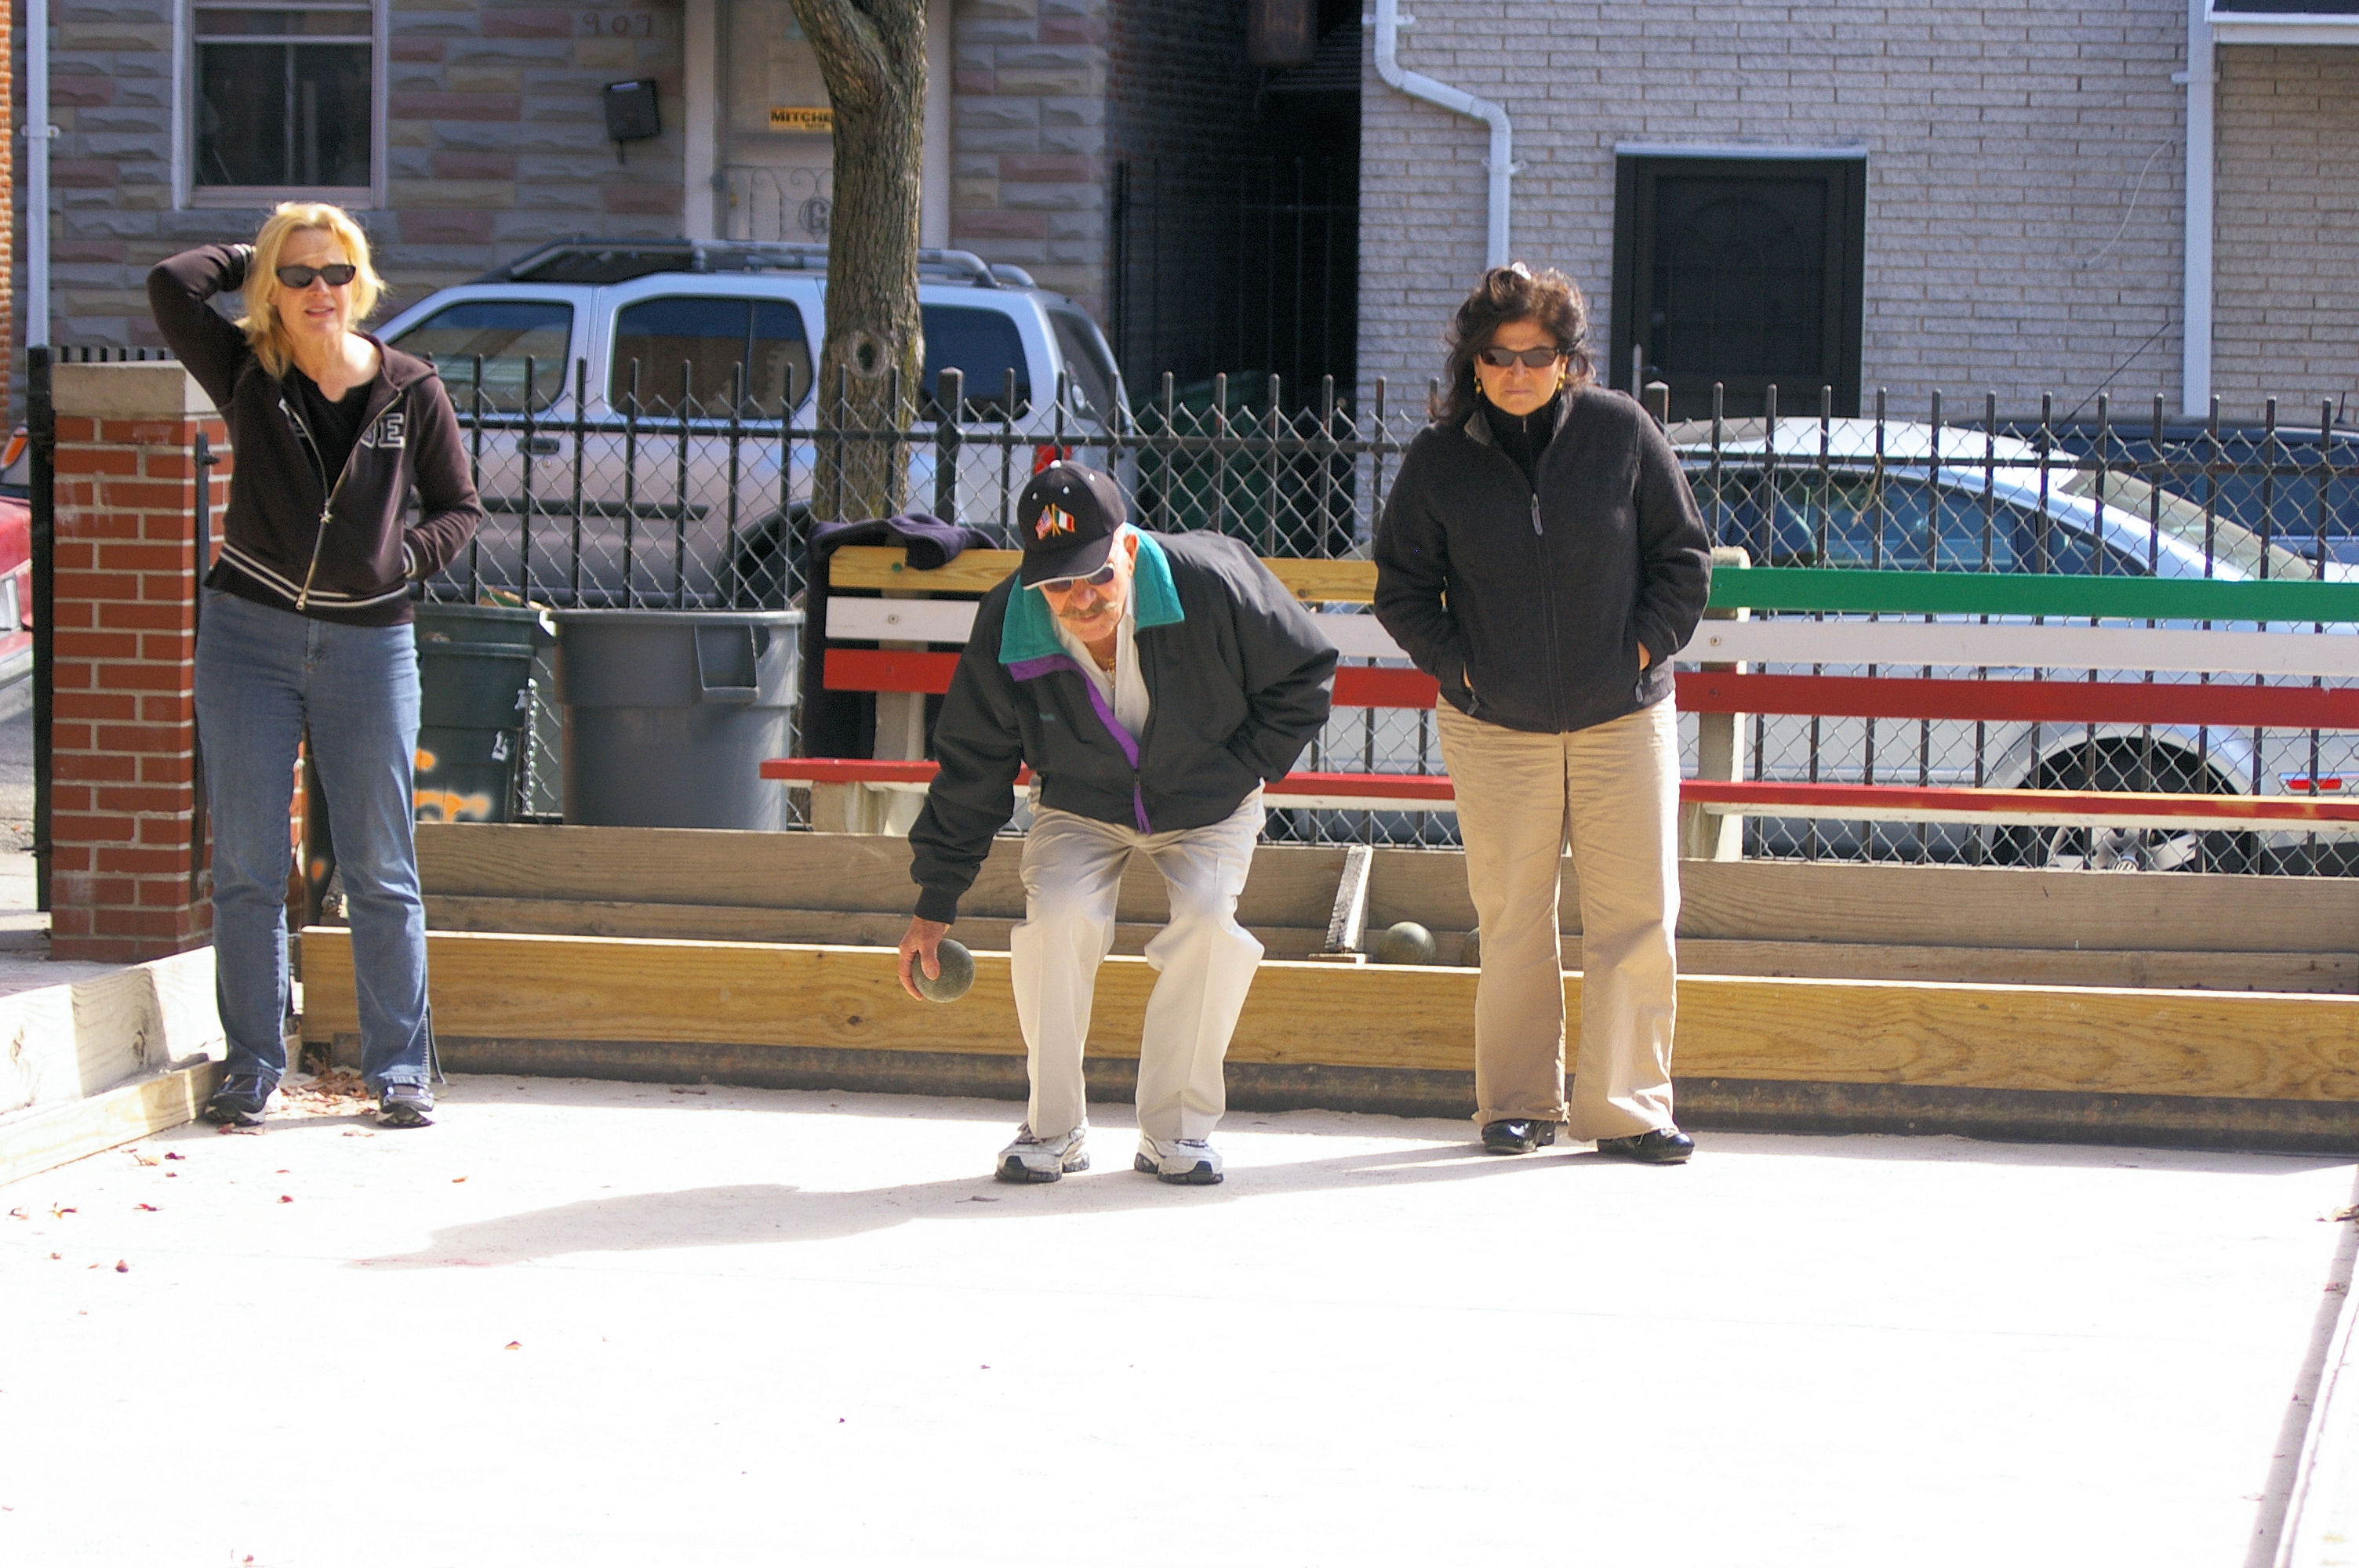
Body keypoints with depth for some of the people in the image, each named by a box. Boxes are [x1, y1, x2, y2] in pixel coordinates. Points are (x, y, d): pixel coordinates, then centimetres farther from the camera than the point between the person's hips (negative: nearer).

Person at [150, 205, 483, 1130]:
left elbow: (459, 507, 9)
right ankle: (250, 1069, 8)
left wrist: (402, 558, -9)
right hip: (250, 636, 0)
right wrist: (255, 257, 1)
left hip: (368, 644, 0)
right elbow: (172, 285, -14)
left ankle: (399, 1069, 10)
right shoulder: (246, 374, 0)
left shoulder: (409, 391, 1)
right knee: (246, 866, 2)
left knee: (380, 869, 3)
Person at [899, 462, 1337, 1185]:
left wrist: (1242, 770, -13)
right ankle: (1053, 1128, -10)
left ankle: (1177, 1128, -12)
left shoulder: (1213, 582, -27)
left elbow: (1305, 675, -8)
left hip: (1207, 807, -1)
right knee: (1059, 915, -27)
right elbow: (971, 770, -9)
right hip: (1080, 811, 1)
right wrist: (934, 907, -8)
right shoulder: (1006, 631, -22)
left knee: (1207, 917, -27)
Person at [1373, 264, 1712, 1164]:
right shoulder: (1439, 457, -3)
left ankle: (1626, 1106, 4)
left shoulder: (1621, 432, -3)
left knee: (1635, 914, -3)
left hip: (1624, 718, 0)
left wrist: (1644, 645, -3)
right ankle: (1519, 1105, 16)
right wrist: (1455, 666, -2)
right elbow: (1402, 583, 8)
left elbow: (1683, 557, 6)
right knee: (1511, 920, 4)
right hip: (1497, 727, 0)